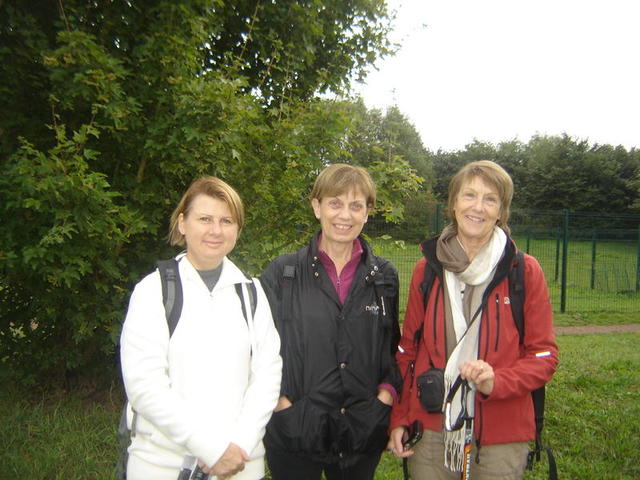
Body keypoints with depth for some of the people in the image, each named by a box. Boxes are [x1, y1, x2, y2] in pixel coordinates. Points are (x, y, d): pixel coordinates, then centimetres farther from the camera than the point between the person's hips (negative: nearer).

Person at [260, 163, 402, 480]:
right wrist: (282, 404, -9)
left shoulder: (384, 276, 4)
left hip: (364, 431, 2)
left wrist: (386, 394, -2)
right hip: (295, 431, -2)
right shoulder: (281, 274, -4)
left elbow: (392, 347, 11)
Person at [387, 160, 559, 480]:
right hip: (431, 430, 2)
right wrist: (399, 418, 4)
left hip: (501, 436, -1)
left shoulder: (524, 271, -5)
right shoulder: (427, 269, 1)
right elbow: (408, 348, 7)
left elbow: (544, 355, -2)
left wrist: (497, 382, -20)